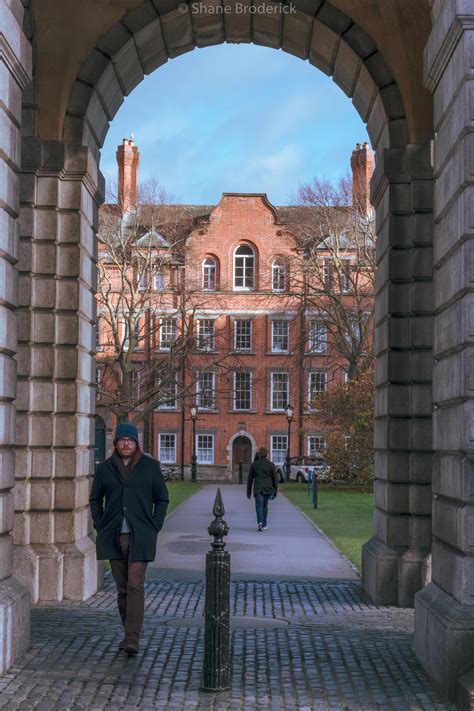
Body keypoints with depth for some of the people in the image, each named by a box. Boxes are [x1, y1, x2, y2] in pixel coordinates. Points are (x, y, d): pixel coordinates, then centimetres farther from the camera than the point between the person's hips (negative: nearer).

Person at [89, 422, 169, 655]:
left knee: (135, 585, -13)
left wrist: (154, 528, 0)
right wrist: (100, 527, 6)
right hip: (113, 537, 3)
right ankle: (129, 633, 21)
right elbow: (95, 499, 17)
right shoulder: (105, 468, 7)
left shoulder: (150, 466, 3)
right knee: (121, 588, 9)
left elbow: (162, 498, 8)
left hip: (140, 536, -3)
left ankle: (133, 639, -16)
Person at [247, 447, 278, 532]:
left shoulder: (254, 464, 2)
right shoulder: (271, 465, 1)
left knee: (259, 505, -4)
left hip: (258, 489, -1)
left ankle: (260, 522, -26)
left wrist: (249, 492, 12)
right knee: (265, 506, 15)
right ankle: (264, 524, 21)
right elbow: (275, 479, 3)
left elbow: (250, 479, 5)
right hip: (268, 488, 1)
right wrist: (275, 491, 11)